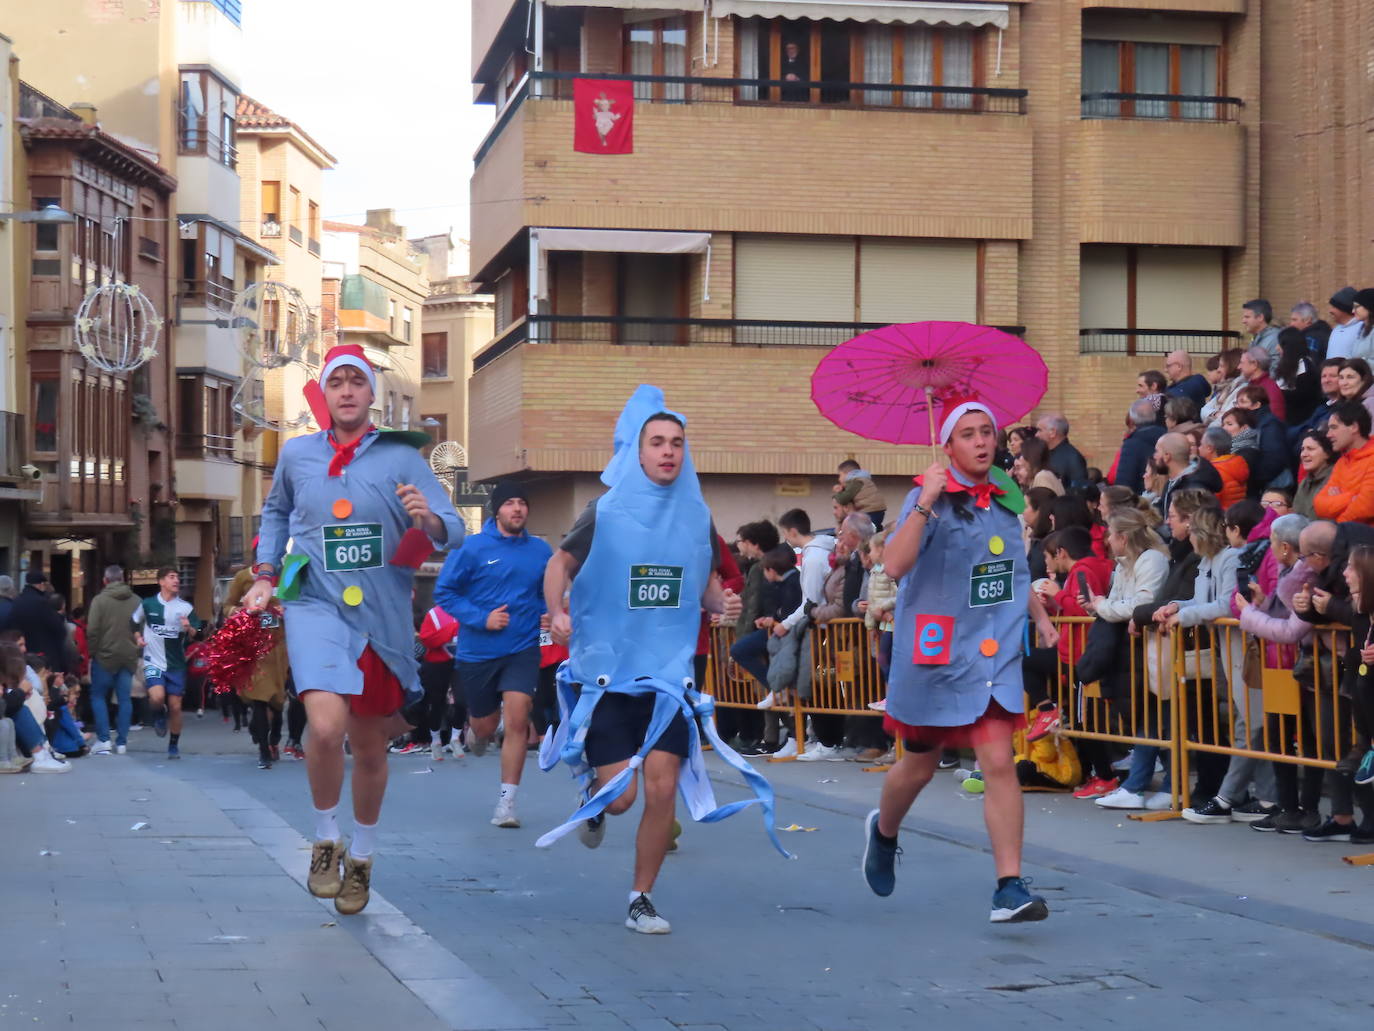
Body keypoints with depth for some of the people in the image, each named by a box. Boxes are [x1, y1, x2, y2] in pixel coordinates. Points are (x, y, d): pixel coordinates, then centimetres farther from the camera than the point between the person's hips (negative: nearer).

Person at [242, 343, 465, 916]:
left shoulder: (400, 456, -1)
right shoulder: (296, 454, 4)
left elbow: (453, 530, -7)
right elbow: (276, 511, 24)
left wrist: (428, 519, -29)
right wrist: (265, 576, 14)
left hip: (383, 615, 1)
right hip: (316, 606, -1)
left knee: (370, 748, 13)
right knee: (326, 725, -25)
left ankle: (361, 858, 36)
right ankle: (326, 840, 0)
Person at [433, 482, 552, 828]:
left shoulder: (540, 551, 1)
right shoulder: (472, 548, -8)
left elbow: (549, 594, 17)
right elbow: (444, 592, -5)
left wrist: (547, 615, -5)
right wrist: (481, 618, -17)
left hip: (523, 648, 1)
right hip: (478, 652, -1)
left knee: (516, 721, -14)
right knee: (486, 726, 12)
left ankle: (506, 802, -5)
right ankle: (474, 728, 52)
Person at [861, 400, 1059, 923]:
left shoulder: (1003, 503, 9)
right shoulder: (929, 500, -10)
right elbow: (894, 566, -27)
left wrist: (1040, 616, 16)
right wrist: (925, 503, -34)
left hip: (995, 656, 3)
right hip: (935, 654, -3)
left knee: (999, 764, -11)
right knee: (919, 765, 14)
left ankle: (1010, 888, -11)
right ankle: (883, 831, 45)